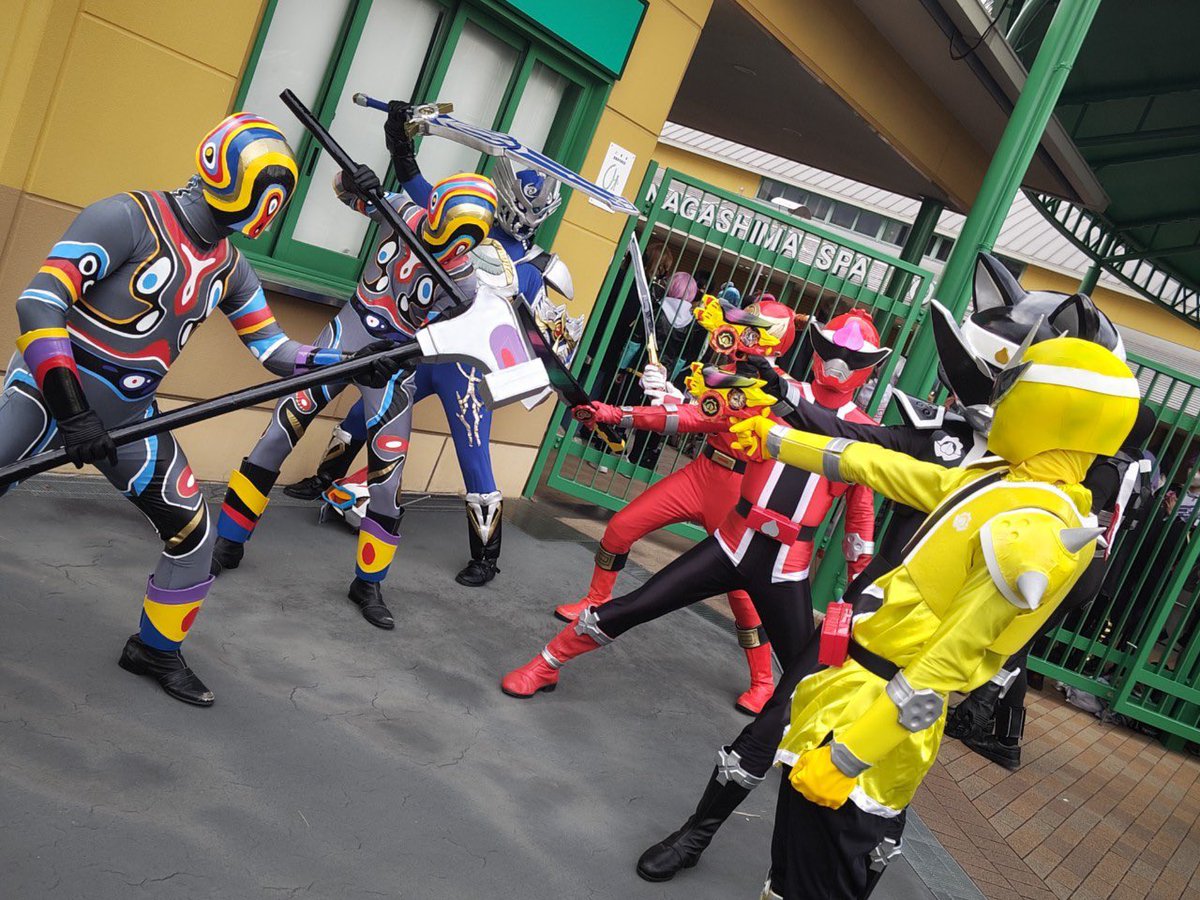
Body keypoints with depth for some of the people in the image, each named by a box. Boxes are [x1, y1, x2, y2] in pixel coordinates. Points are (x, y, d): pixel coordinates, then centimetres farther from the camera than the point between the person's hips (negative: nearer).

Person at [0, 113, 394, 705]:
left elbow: (274, 349, 9)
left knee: (192, 532, 3)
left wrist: (347, 363, -7)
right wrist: (69, 408, -28)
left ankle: (156, 649, 25)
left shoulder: (229, 268, 4)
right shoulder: (128, 218, -18)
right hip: (49, 387, -6)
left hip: (127, 415, 6)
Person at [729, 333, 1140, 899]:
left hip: (880, 715, -9)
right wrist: (779, 441, 22)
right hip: (856, 684, 9)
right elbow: (878, 467, 15)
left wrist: (845, 758, -22)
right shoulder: (995, 481, 6)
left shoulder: (1029, 532, -24)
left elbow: (942, 667, -24)